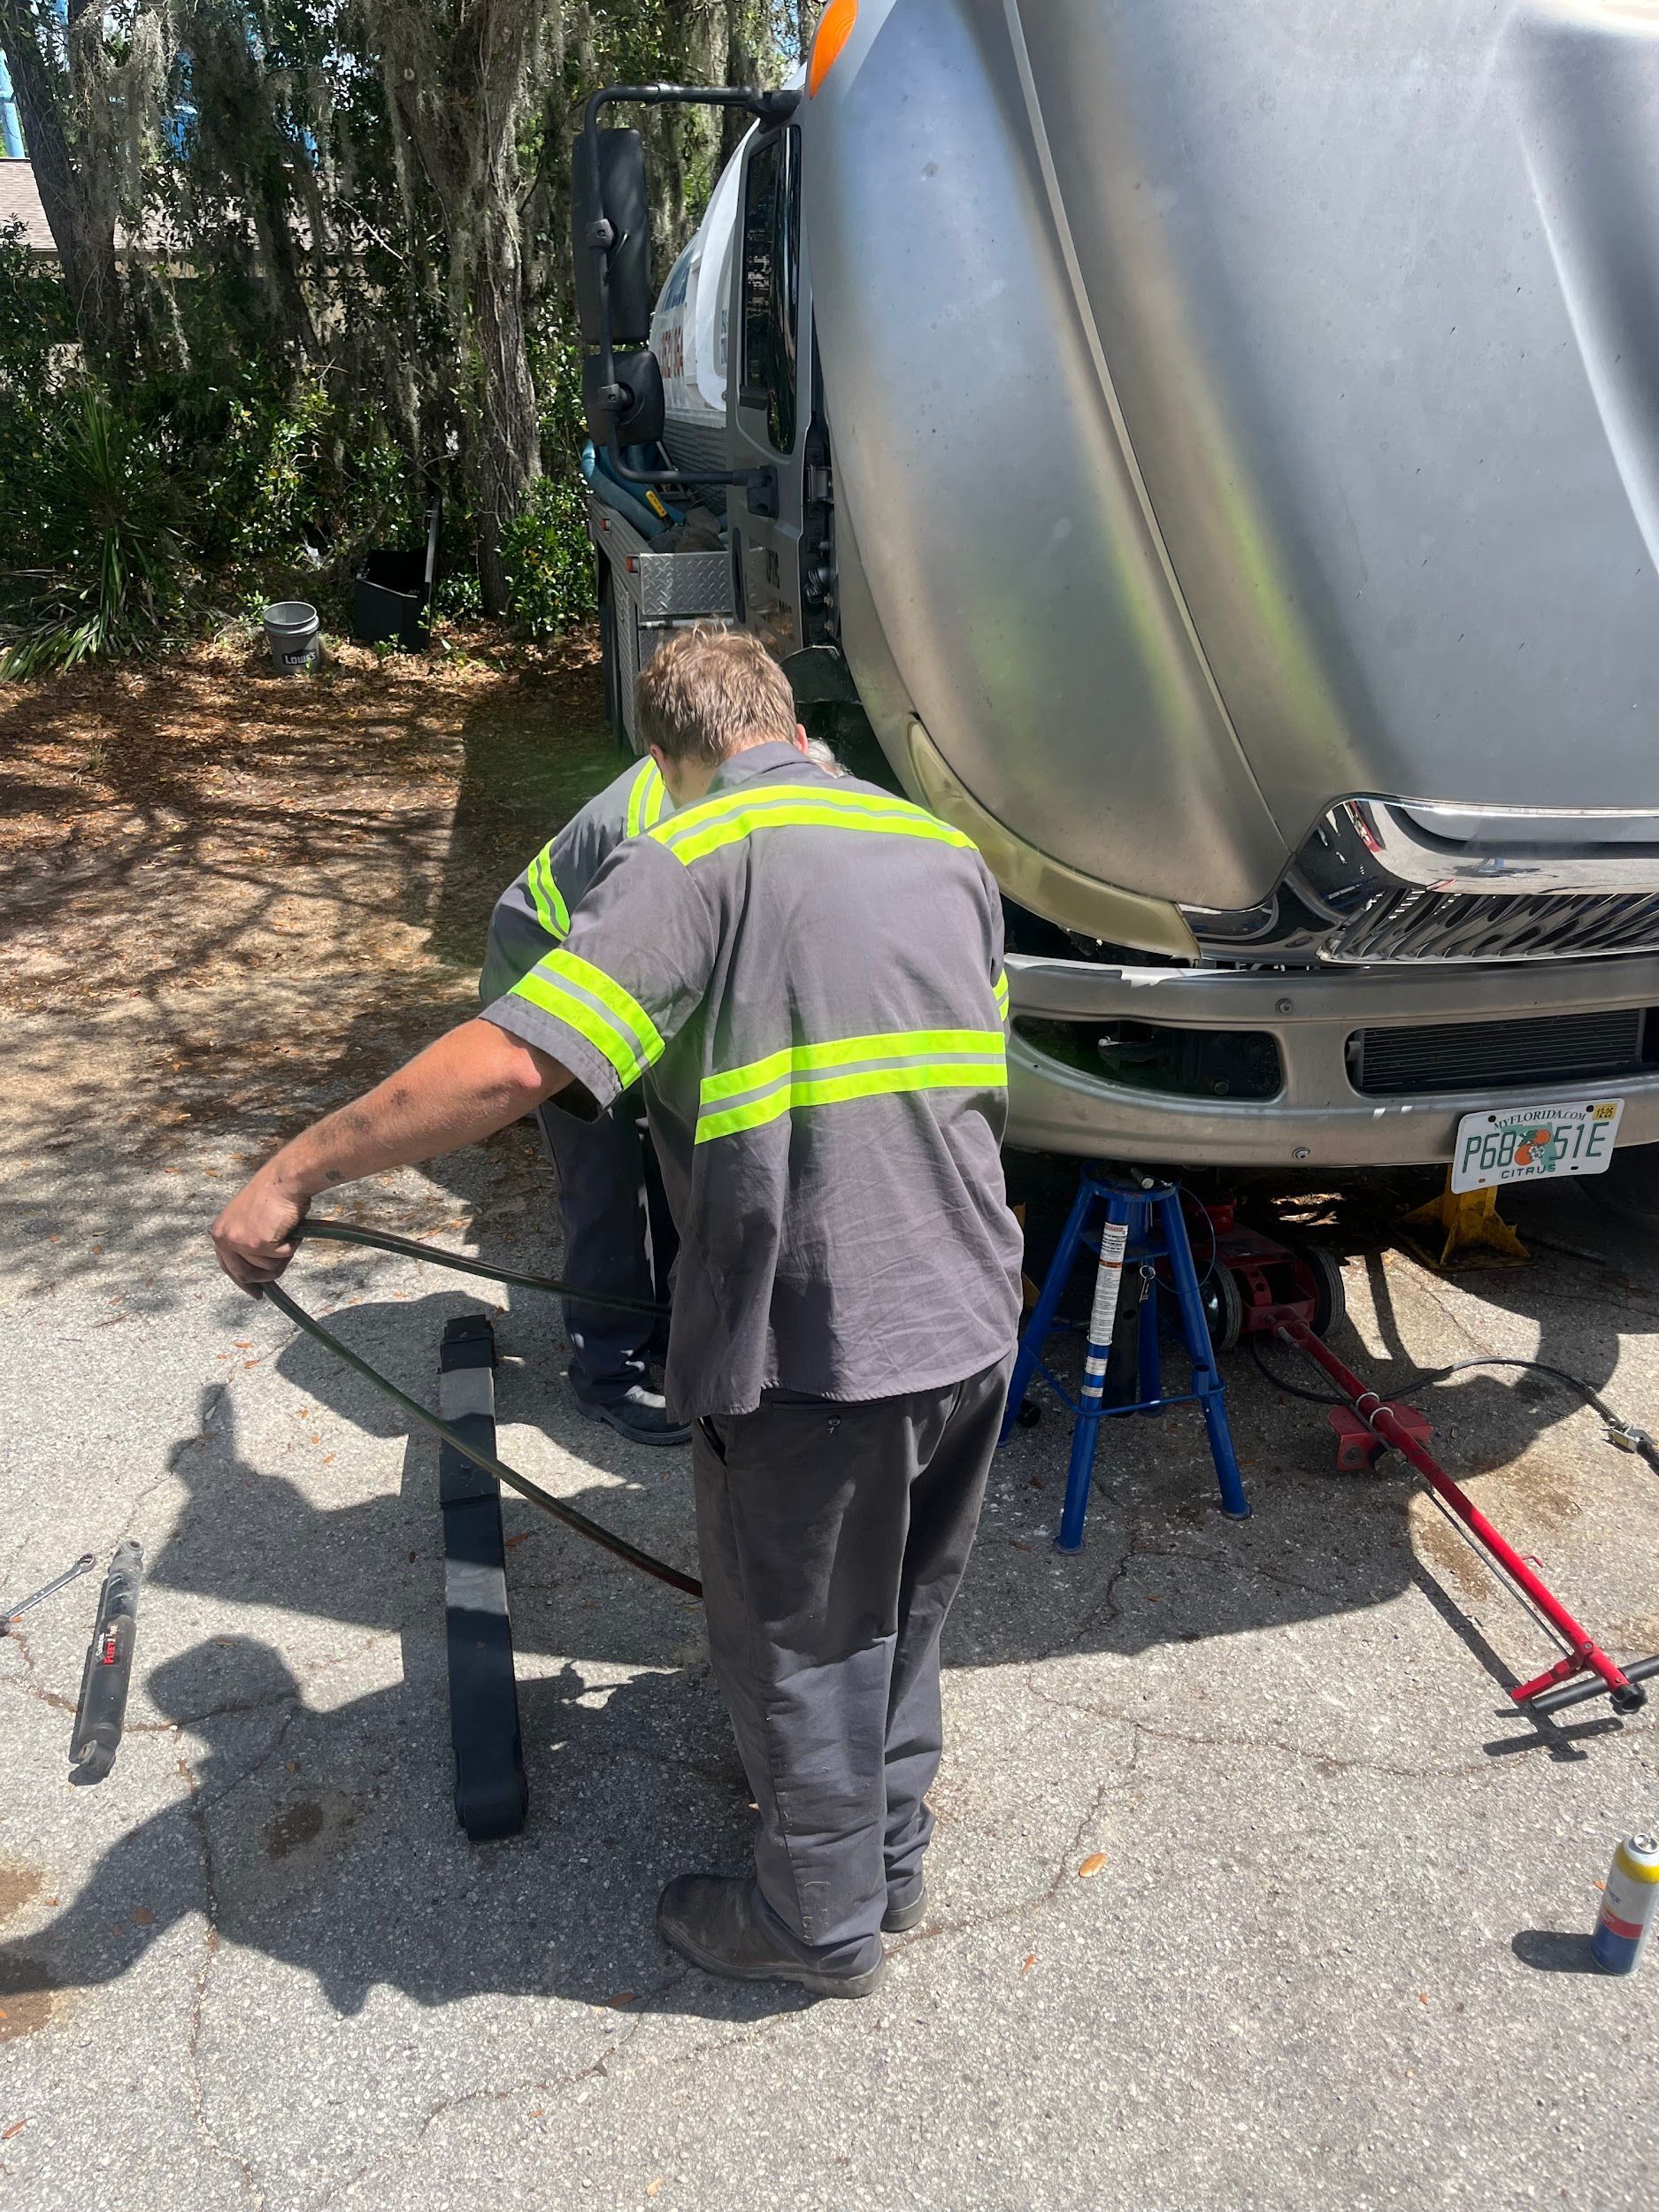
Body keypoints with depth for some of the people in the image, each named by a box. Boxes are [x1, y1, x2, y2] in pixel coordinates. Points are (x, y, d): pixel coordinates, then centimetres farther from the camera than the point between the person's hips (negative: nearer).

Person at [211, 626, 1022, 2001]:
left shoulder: (697, 859, -12)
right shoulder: (949, 848, 10)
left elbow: (510, 1063, -24)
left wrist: (293, 1175, -15)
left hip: (813, 1348, -7)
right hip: (971, 1324, 7)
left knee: (800, 1651, 16)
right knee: (899, 1621, 27)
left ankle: (820, 1925, 39)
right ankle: (890, 1860, 48)